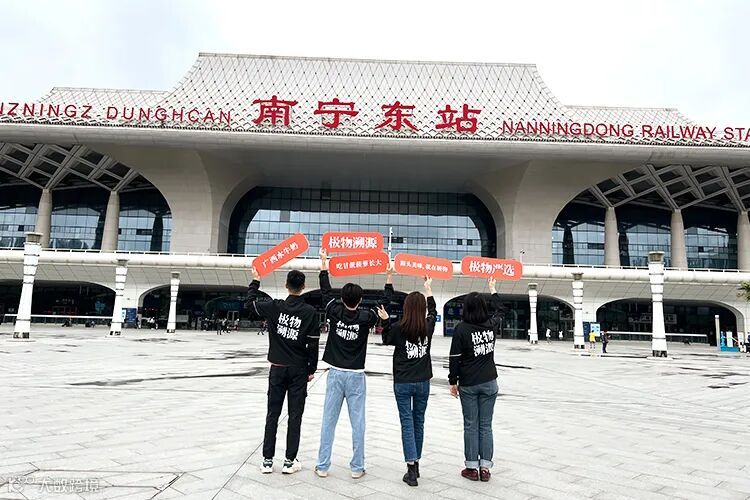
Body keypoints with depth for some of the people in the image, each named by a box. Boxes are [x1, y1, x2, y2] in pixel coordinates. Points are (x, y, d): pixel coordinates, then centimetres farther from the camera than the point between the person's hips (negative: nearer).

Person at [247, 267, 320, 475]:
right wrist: (312, 369, 4)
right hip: (299, 371, -1)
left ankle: (267, 461, 15)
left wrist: (256, 280, 25)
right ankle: (289, 462, 11)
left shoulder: (274, 307, -6)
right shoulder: (310, 312, -9)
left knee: (272, 414, 10)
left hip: (278, 368, 2)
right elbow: (313, 344, -7)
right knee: (295, 415, 7)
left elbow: (251, 301, 11)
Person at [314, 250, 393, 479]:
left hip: (335, 374, 2)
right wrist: (389, 281, 16)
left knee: (328, 421, 6)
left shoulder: (334, 312, -5)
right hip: (356, 376, -1)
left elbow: (325, 291, 9)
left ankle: (322, 466, 13)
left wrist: (324, 263, 19)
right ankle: (357, 467, 13)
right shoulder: (366, 317, -8)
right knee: (357, 423, 6)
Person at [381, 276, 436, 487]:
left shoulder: (398, 328, -13)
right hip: (422, 382, 3)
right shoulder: (428, 327, -5)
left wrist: (386, 320, 12)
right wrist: (428, 290, 26)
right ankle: (415, 463, 26)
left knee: (407, 422, 1)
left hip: (402, 383, -2)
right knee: (418, 421, 15)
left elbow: (387, 340, 8)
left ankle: (411, 469, -3)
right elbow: (433, 311, 16)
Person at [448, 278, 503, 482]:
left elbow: (454, 358, -9)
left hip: (468, 385, -3)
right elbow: (500, 311, 20)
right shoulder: (492, 325, -3)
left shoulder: (461, 329, -13)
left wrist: (453, 381, 2)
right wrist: (493, 289, 32)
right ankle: (485, 467, 14)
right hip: (489, 383, 3)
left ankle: (472, 467, 14)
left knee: (471, 425, 7)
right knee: (486, 425, 10)